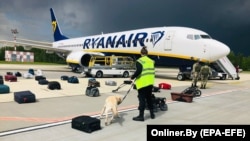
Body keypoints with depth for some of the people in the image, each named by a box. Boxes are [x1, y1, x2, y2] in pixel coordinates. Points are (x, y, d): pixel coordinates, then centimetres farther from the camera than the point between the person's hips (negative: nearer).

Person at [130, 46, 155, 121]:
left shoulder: (139, 61, -9)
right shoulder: (151, 61, 13)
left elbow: (138, 71, -20)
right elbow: (152, 71, 14)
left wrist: (132, 77, -7)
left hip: (142, 83, -7)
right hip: (150, 82, 7)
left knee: (142, 99, -2)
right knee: (149, 97, 18)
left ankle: (141, 116, 3)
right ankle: (152, 114, 27)